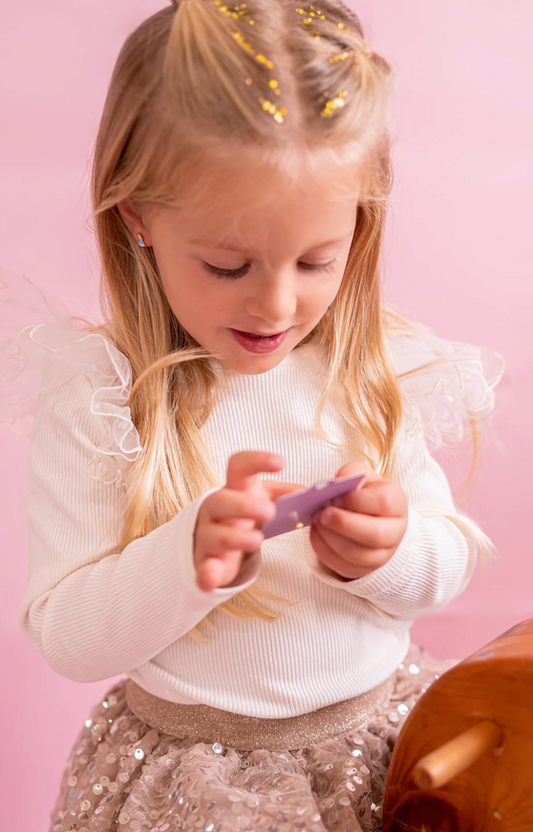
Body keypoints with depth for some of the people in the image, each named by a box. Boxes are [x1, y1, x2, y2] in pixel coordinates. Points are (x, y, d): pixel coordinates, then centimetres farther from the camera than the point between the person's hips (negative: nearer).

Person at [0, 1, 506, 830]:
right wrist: (190, 557, -32)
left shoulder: (369, 364, -5)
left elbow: (450, 562, 2)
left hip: (378, 724, 4)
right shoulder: (97, 392, -16)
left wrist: (393, 551, -21)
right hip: (194, 763, -3)